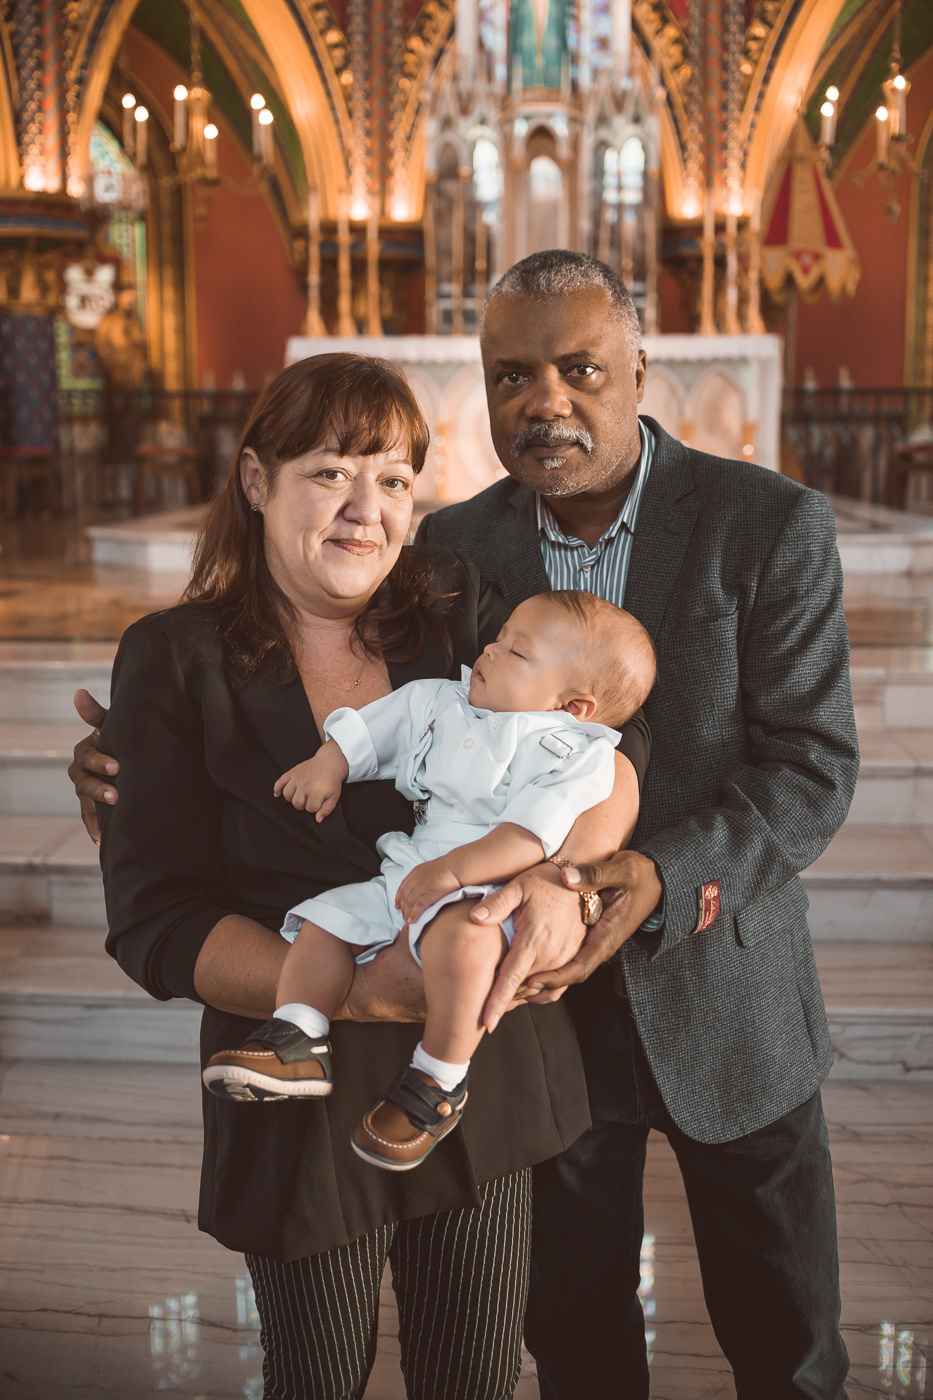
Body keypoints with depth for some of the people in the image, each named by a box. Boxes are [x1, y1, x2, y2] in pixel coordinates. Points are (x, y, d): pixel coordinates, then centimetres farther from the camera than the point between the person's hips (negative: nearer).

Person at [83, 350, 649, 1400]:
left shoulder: (457, 605, 0)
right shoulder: (174, 661, -8)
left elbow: (606, 736, -9)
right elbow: (155, 922, -13)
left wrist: (557, 878, -30)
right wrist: (352, 989, -28)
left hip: (487, 1067, 2)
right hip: (309, 1093, -2)